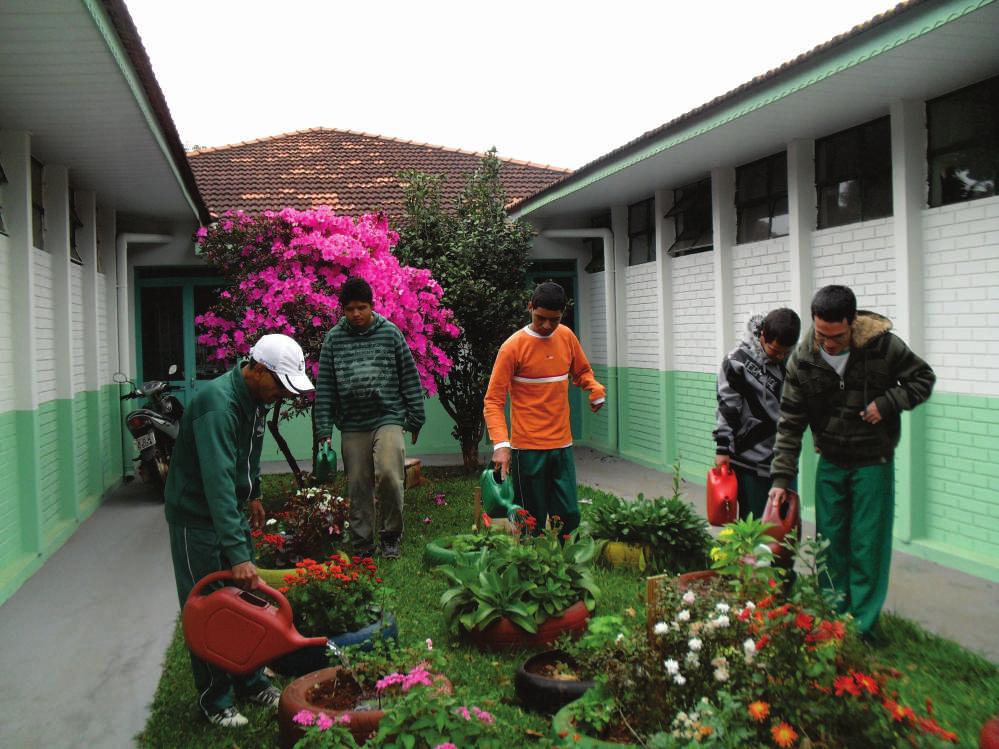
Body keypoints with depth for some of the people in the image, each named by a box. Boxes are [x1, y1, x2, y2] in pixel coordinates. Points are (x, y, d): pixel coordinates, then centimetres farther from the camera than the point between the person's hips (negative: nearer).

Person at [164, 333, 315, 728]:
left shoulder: (256, 398, -2)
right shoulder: (218, 403, -31)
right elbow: (218, 482, -38)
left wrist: (254, 494, 20)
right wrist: (237, 553, -41)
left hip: (230, 509, 9)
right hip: (197, 517, -8)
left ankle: (250, 682, 28)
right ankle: (214, 699, 17)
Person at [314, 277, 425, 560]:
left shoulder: (390, 333, 2)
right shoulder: (334, 338, 6)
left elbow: (410, 378, 6)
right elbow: (324, 387, 6)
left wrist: (415, 419, 5)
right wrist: (324, 430, 2)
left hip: (388, 419, -2)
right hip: (352, 425, 2)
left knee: (388, 474, -18)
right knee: (358, 487, 6)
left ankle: (391, 535, 3)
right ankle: (362, 545, 20)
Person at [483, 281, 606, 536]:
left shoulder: (567, 337, 5)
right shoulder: (513, 347, -10)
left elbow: (582, 372, 21)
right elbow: (493, 401, -11)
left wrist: (596, 389, -2)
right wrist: (500, 444, -25)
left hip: (562, 445, 5)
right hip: (528, 448, -5)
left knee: (570, 516, 6)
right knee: (533, 523, 1)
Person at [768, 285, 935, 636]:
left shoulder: (883, 346, -17)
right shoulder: (802, 360, -12)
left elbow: (923, 378, -2)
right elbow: (790, 423, -8)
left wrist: (887, 403, -20)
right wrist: (781, 478, -12)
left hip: (873, 463, -2)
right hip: (830, 463, 3)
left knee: (868, 547, 2)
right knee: (830, 542, 11)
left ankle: (863, 627, 14)